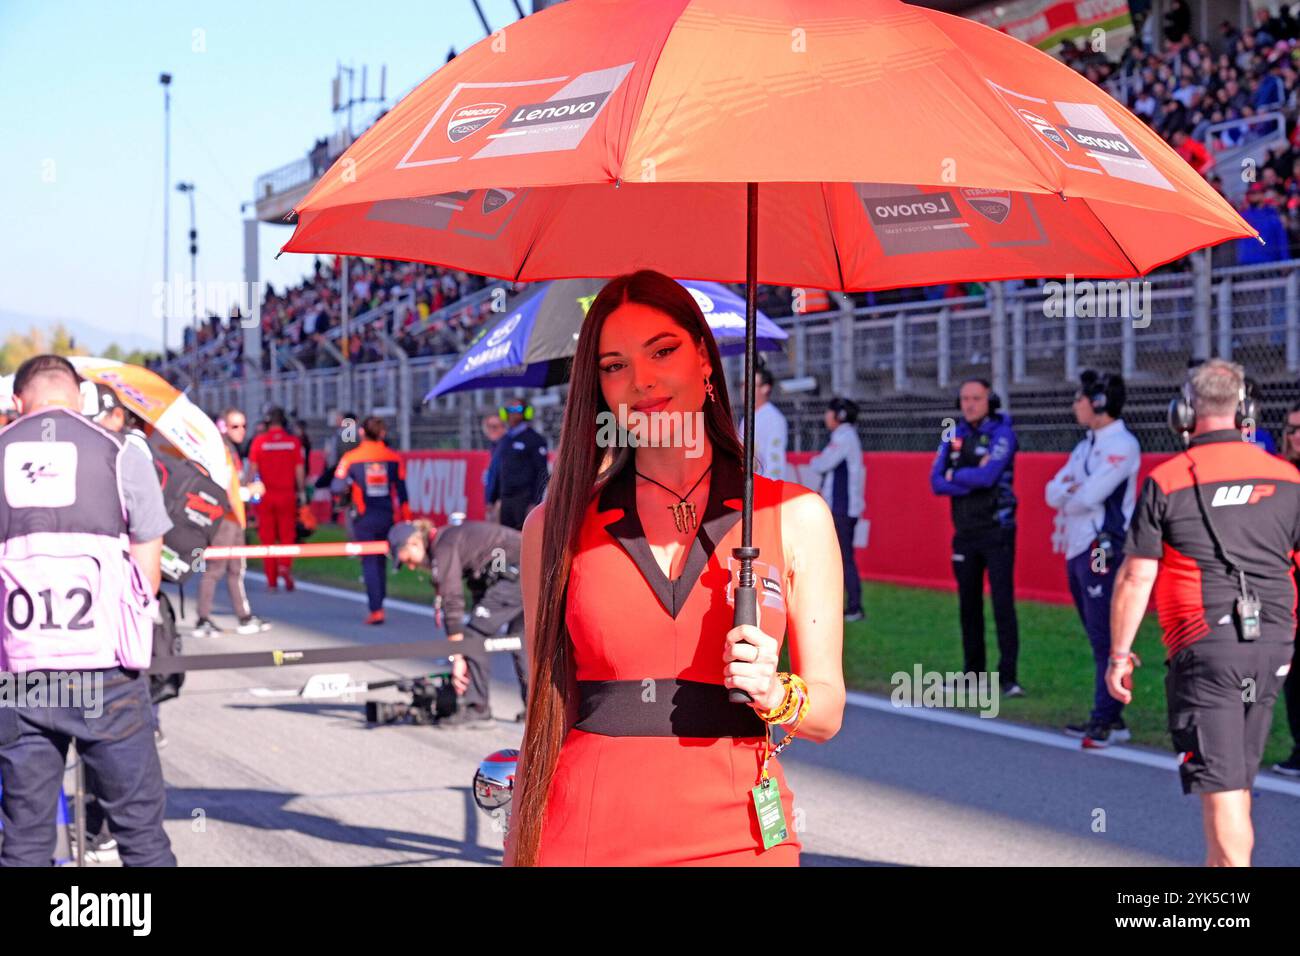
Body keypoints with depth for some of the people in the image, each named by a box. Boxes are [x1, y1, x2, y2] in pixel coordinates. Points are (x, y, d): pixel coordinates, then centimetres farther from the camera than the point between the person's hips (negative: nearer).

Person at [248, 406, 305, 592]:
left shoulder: (259, 442, -2)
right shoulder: (293, 441, -2)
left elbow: (253, 468, -2)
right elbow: (299, 469, 1)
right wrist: (302, 491, 10)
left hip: (265, 495, 0)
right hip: (287, 493, 0)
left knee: (267, 537, 6)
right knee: (287, 535, 8)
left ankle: (272, 581, 8)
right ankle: (285, 565, -17)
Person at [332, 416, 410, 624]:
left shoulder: (351, 458, -7)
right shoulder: (394, 458, 0)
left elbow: (337, 488, -11)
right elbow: (402, 490, 2)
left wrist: (348, 488, 12)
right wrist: (406, 519, 8)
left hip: (364, 518, -2)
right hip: (387, 517, 2)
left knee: (369, 561, 1)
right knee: (381, 559, 17)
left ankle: (376, 609, -8)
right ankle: (379, 602, 22)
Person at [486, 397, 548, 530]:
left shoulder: (534, 440, -2)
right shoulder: (505, 439, 18)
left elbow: (541, 473, -7)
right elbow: (497, 472, 22)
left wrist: (535, 502, -14)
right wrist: (491, 499, 17)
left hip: (524, 499, -7)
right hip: (506, 499, 7)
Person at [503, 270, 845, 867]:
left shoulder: (795, 516, 3)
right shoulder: (556, 525, 5)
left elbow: (827, 710, 5)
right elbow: (545, 713, 7)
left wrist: (774, 694, -15)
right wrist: (518, 852, 2)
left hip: (735, 837, 0)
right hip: (587, 838, 0)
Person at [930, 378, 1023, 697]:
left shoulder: (1002, 434, -7)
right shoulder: (954, 435, 10)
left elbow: (988, 476, -21)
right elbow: (936, 482, 1)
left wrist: (955, 475, -5)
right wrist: (974, 481, -13)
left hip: (996, 530, -6)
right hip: (965, 532, 6)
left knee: (1003, 603, -9)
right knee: (969, 606, 10)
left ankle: (1008, 677, -9)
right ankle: (974, 674, 18)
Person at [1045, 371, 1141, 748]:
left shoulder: (1122, 445, -10)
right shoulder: (1085, 447, 19)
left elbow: (1089, 496, -18)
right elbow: (1053, 493, 12)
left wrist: (1067, 496, 2)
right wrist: (1068, 489, -9)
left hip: (1103, 550, -9)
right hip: (1078, 548, 9)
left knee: (1106, 638, -10)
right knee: (1098, 637, 12)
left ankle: (1106, 721, -10)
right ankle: (1108, 717, 17)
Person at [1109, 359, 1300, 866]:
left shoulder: (1166, 481, -5)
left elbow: (1136, 579, -5)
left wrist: (1118, 654, 3)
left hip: (1205, 648, -4)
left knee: (1221, 786, -5)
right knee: (1238, 780, 18)